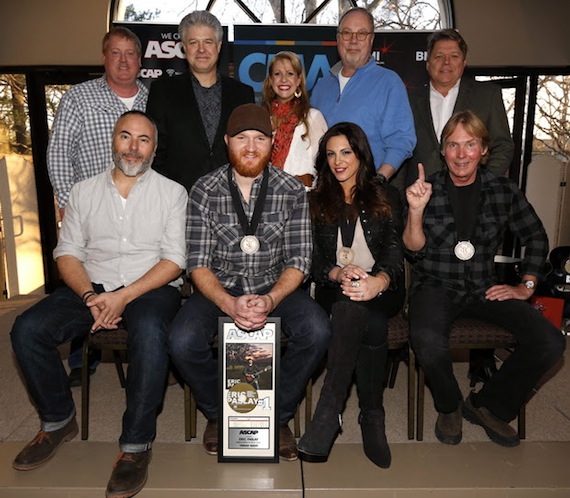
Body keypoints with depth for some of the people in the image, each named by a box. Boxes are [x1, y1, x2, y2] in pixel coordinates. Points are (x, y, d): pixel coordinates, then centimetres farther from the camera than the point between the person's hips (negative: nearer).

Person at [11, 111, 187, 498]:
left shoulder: (172, 193, 3)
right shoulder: (83, 192, 13)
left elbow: (175, 259, -6)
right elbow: (67, 252, 7)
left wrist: (124, 296, -18)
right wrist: (90, 297, -13)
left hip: (150, 288, -3)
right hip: (92, 288, 4)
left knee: (149, 333, -36)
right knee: (27, 330, -17)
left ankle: (137, 444, -19)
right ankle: (58, 421, 6)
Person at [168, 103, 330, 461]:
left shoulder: (292, 191, -3)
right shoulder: (204, 191, -4)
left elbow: (298, 261, -5)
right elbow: (198, 264, -7)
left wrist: (270, 299, -24)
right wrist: (229, 303, -26)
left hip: (275, 287, 1)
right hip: (219, 289, 0)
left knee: (317, 331, -27)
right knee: (182, 341, -27)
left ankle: (279, 415, 2)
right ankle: (217, 412, 8)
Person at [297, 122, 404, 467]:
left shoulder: (386, 197, 13)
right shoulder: (317, 201, 15)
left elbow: (395, 252, -1)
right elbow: (313, 258, 5)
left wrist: (378, 281, -25)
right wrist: (338, 274, -18)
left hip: (381, 290, 0)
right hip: (333, 291, 1)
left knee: (356, 308, -36)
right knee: (364, 318, -35)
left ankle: (330, 413, -28)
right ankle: (372, 416, -26)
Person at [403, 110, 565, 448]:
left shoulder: (504, 191, 4)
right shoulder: (427, 189, -1)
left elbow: (537, 238, 15)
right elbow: (415, 249, -6)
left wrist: (527, 286, 7)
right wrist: (416, 211, -23)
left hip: (485, 288, 3)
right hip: (436, 286, -3)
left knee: (550, 343, -17)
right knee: (428, 341, -34)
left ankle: (486, 405, 8)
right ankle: (449, 407, 2)